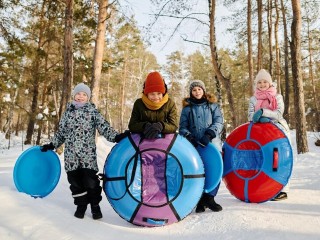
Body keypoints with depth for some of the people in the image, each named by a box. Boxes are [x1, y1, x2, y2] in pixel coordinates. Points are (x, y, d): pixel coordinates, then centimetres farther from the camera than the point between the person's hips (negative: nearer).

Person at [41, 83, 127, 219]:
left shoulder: (92, 111, 1)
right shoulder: (68, 112, 12)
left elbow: (104, 127, -8)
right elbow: (61, 132, 21)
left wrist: (116, 137, -22)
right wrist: (52, 145, 22)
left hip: (88, 153, -3)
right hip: (71, 154, 3)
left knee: (90, 180, -5)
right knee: (75, 180, 8)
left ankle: (95, 205, 14)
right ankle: (81, 205, 25)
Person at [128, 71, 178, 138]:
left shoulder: (170, 104, -2)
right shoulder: (139, 103, -1)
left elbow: (174, 126, -8)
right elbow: (132, 126, -5)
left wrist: (161, 126, -28)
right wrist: (145, 126, -26)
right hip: (142, 138, 0)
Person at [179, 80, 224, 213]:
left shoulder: (212, 105, 13)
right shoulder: (187, 108, 14)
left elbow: (218, 122, 2)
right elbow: (182, 127, 9)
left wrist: (209, 134, -15)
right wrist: (188, 136, -11)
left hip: (212, 144, 0)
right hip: (194, 146, 0)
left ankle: (209, 197, 5)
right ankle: (200, 200, 6)